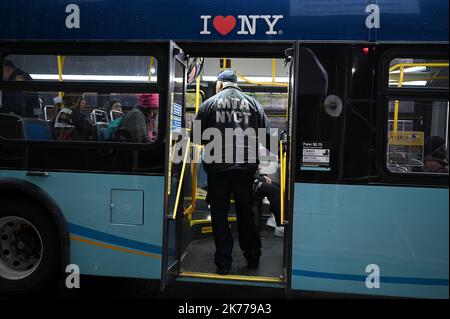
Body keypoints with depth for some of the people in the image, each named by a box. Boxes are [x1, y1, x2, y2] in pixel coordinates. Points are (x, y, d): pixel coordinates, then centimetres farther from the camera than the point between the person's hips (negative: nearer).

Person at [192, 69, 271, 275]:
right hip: (246, 166, 2)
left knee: (219, 213, 7)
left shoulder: (209, 104, 1)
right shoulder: (253, 104, 6)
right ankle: (253, 257, 25)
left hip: (217, 167, -2)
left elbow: (195, 137, 2)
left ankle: (223, 262, 11)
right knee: (246, 212, 15)